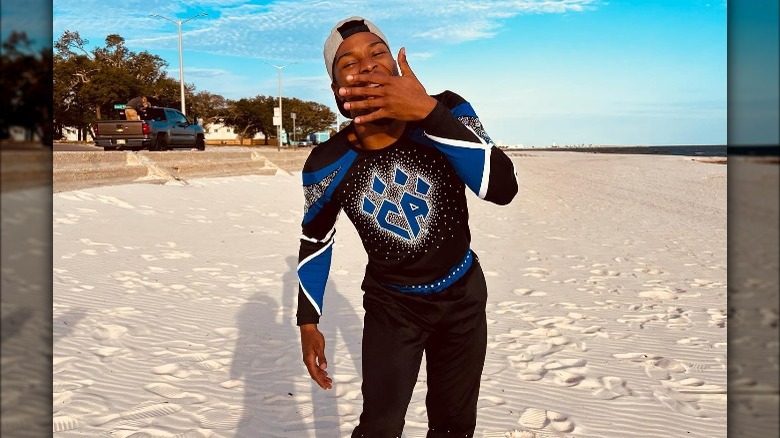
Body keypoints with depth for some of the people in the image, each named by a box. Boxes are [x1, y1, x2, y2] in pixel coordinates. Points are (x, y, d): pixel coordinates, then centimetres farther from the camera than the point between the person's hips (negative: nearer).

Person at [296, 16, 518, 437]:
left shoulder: (448, 111, -20)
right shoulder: (327, 165, -18)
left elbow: (503, 188, -35)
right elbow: (315, 241, -1)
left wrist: (429, 112, -42)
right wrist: (308, 322, -3)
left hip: (462, 296, 1)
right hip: (391, 305, -1)